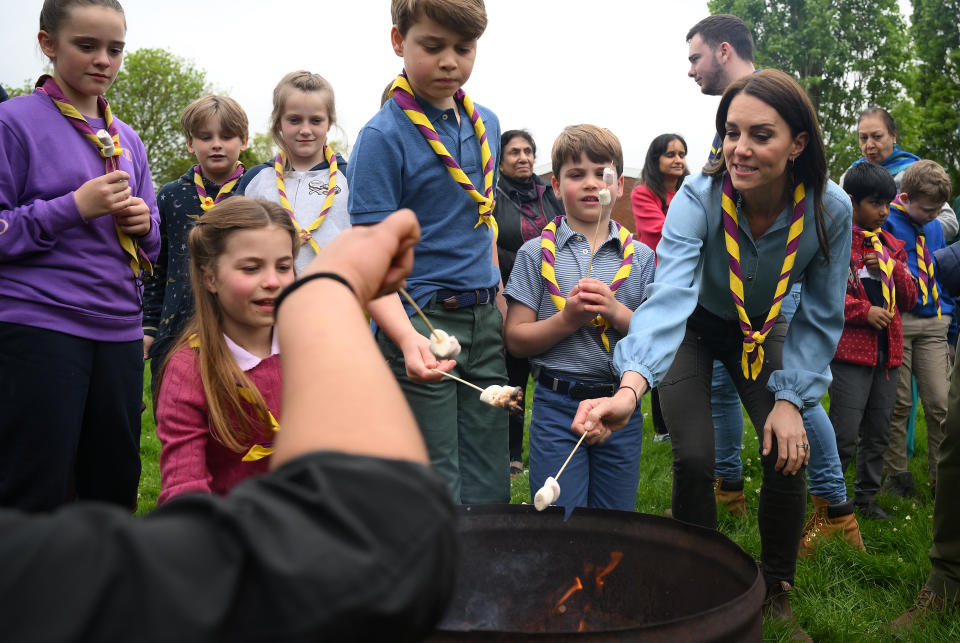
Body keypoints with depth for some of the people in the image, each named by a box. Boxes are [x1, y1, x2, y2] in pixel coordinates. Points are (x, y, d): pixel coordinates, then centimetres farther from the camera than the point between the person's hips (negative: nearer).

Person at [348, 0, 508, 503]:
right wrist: (407, 338, -31)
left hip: (483, 321, 6)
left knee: (489, 492, 13)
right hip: (421, 318, -6)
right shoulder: (383, 136, -10)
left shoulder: (486, 123, 10)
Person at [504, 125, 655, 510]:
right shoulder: (537, 253, 1)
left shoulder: (640, 257, 5)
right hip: (556, 407, -2)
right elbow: (516, 339, -3)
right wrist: (567, 319, -18)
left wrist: (616, 312, -16)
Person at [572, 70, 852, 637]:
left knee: (787, 458, -8)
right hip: (696, 330, -2)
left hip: (765, 333, 2)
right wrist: (631, 386, -63)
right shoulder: (699, 198, -33)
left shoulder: (830, 208, -25)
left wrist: (791, 398, -20)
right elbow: (669, 293, -48)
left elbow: (822, 317, -13)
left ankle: (777, 589, 19)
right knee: (695, 459, -15)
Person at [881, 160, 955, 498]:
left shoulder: (935, 227, 15)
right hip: (897, 321, -5)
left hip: (933, 323, 5)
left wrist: (950, 322, 18)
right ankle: (896, 472, 18)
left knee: (941, 404, 1)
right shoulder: (884, 223, -4)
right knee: (898, 404, 4)